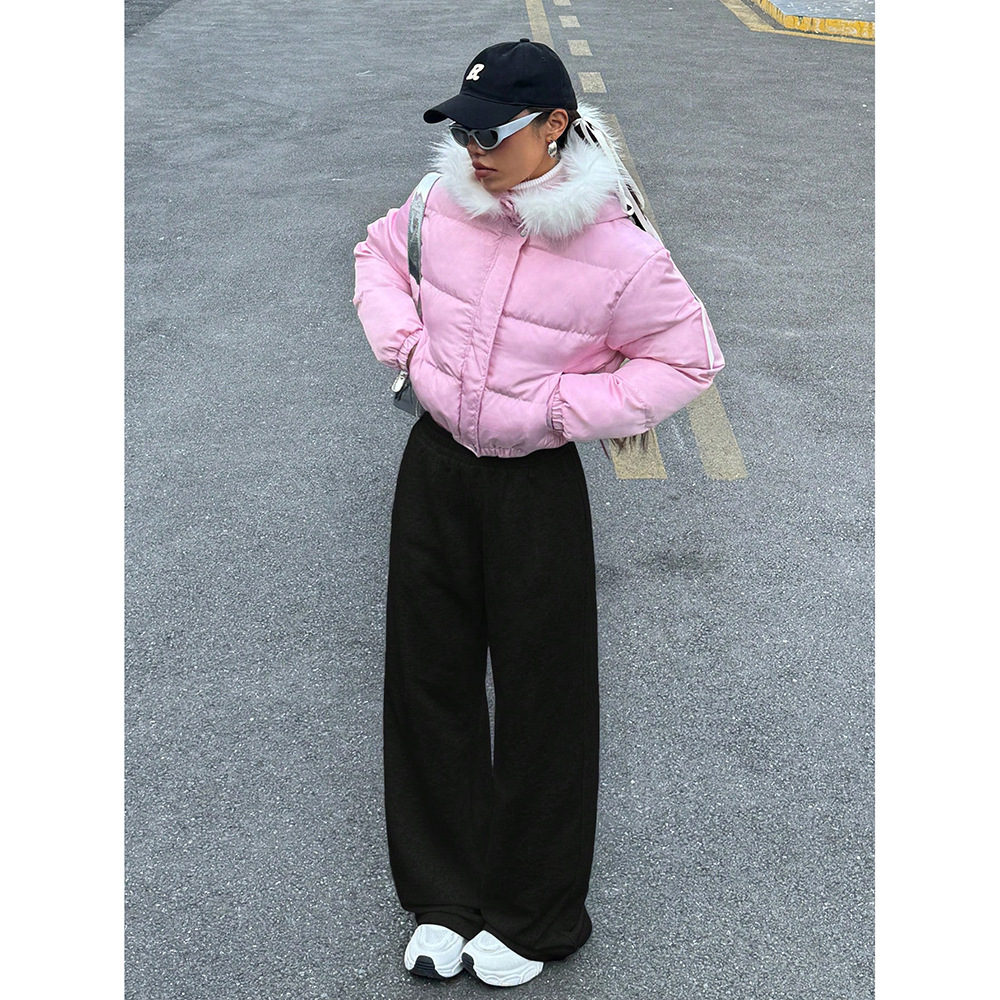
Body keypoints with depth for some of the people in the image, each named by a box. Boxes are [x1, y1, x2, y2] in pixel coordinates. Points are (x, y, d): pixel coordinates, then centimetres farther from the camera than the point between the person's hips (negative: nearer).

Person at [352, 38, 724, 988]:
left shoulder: (619, 253, -19)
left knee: (540, 695, 7)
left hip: (537, 487, -4)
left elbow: (687, 359, -8)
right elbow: (379, 254, 15)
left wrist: (562, 406, -17)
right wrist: (404, 342, -1)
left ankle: (533, 919, 27)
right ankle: (444, 898, 31)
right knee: (428, 677, 12)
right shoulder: (445, 205, -5)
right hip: (434, 467, 5)